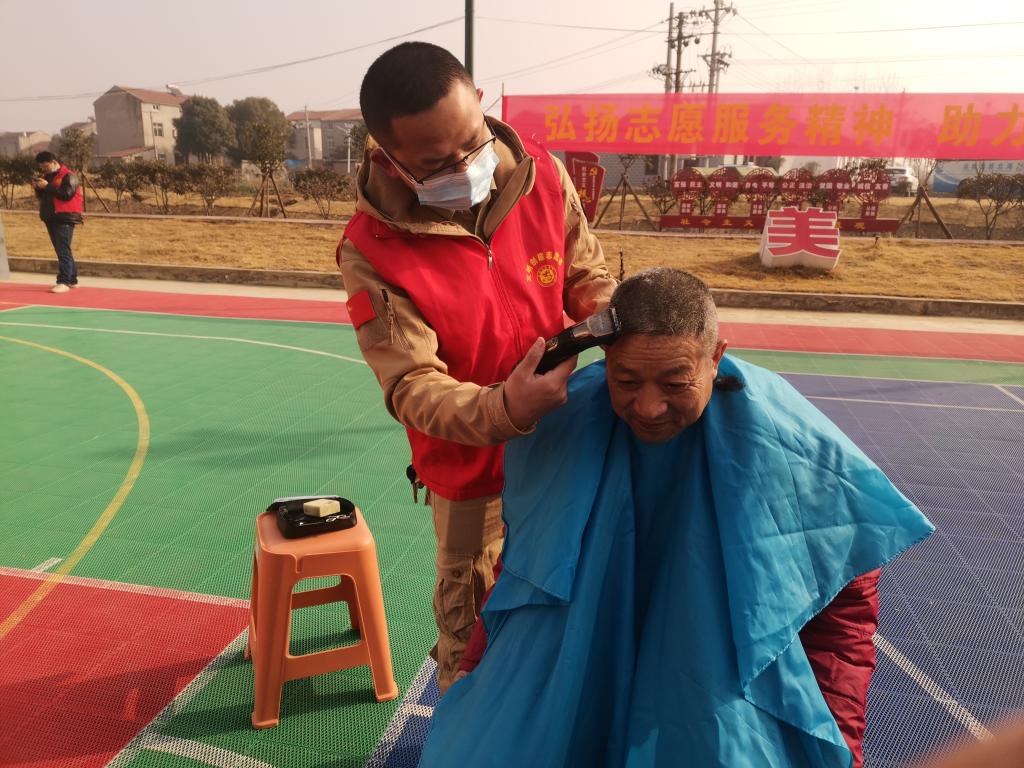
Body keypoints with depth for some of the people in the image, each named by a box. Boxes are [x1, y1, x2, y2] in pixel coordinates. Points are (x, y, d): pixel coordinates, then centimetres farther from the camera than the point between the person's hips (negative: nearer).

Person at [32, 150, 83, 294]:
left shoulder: (68, 176, -8)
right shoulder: (48, 177, 18)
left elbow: (67, 194, -21)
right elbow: (42, 197, 22)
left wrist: (47, 186, -20)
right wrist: (38, 188, 2)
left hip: (65, 219, -9)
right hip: (51, 218, 9)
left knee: (63, 251, -14)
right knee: (61, 251, 11)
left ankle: (64, 282, -18)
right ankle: (72, 280, 17)